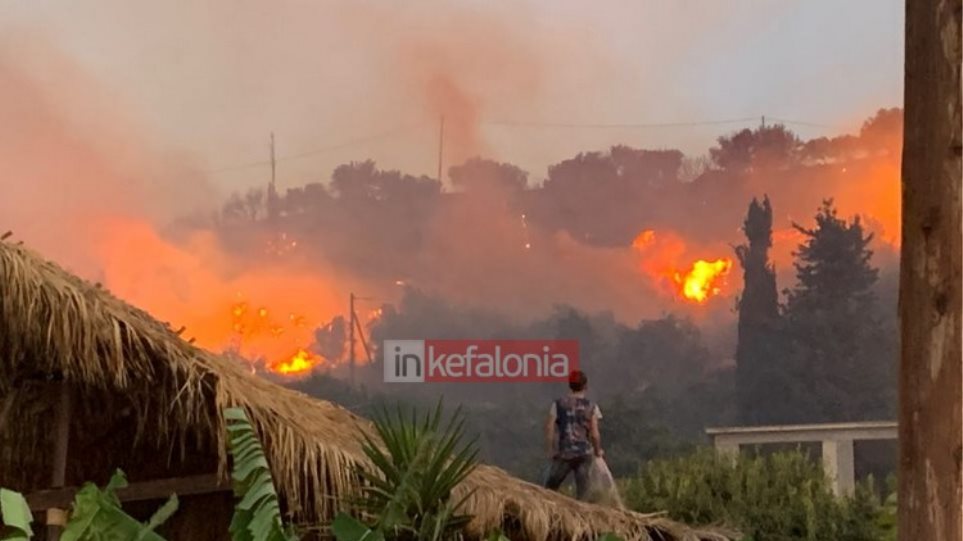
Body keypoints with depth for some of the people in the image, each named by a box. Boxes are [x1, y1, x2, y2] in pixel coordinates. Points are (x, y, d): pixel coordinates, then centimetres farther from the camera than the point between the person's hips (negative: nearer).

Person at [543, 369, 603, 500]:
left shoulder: (558, 404, 0)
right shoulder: (591, 407, -1)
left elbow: (549, 428, -3)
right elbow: (594, 434, -3)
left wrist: (551, 450, 7)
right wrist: (598, 450, 13)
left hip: (564, 453, 0)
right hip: (584, 453, 0)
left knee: (550, 488, 11)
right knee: (582, 491, 4)